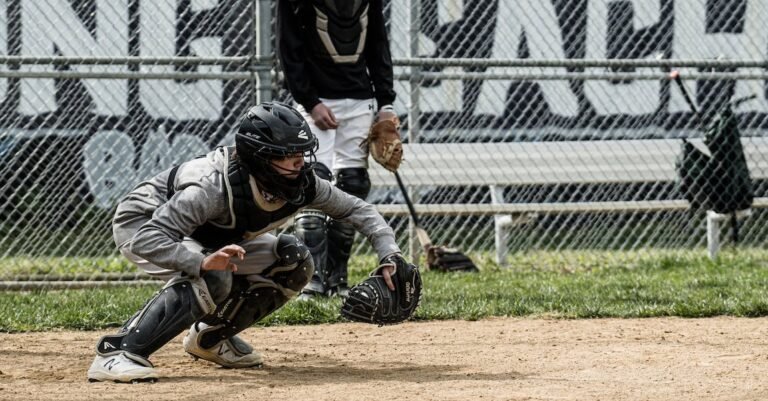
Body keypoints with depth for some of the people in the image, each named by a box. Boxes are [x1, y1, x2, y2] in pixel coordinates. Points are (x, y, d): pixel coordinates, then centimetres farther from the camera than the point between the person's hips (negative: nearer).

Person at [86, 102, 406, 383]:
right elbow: (146, 240, -43)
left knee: (293, 261, -4)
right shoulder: (215, 187, -39)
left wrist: (390, 255, -20)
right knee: (212, 278, -36)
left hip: (208, 239, 8)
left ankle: (211, 337, 9)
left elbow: (356, 210, -6)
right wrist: (202, 262, -57)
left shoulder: (301, 184, -20)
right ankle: (117, 353, -35)